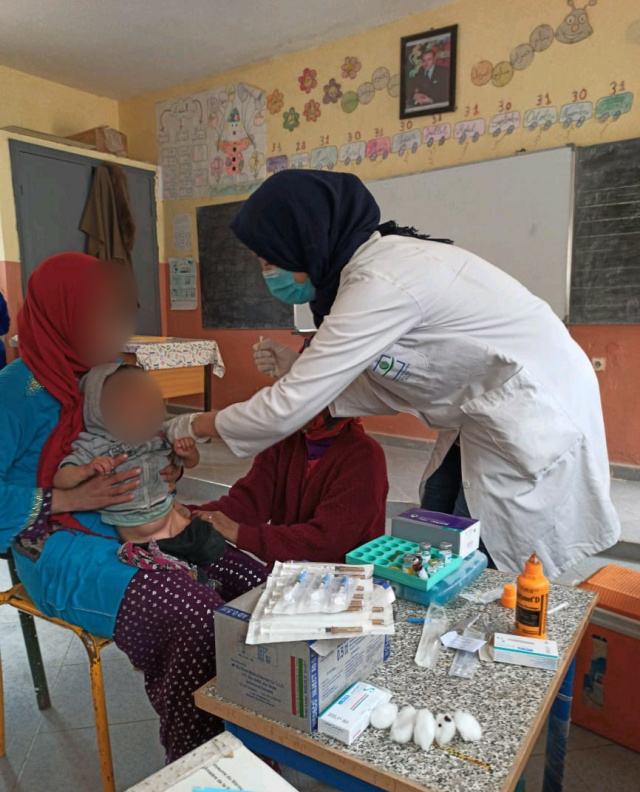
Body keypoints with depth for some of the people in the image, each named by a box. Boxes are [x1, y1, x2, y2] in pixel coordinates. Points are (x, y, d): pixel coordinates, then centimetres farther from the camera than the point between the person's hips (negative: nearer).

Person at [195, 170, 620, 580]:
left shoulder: (381, 282, -26)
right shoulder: (378, 260, 3)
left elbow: (290, 409, -23)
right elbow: (388, 384, 5)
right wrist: (296, 372, -3)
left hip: (534, 418, -9)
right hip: (493, 411, 9)